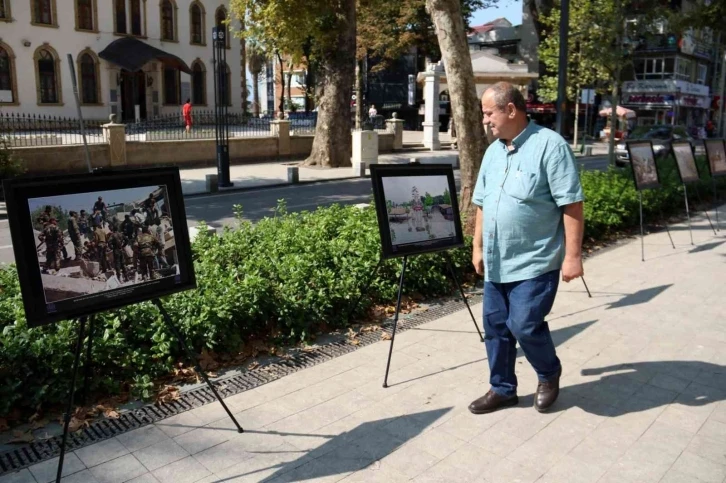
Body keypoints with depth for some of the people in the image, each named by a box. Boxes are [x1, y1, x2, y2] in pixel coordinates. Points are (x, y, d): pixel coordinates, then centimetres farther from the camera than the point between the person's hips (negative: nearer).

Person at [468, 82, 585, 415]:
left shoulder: (550, 145, -12)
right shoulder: (493, 151, 11)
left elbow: (572, 205, -15)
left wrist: (572, 255, -17)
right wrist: (478, 247, 16)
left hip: (535, 263, -7)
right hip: (496, 263, 7)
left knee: (525, 326, -7)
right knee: (495, 327, 11)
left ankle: (549, 374, 24)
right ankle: (502, 389, 28)